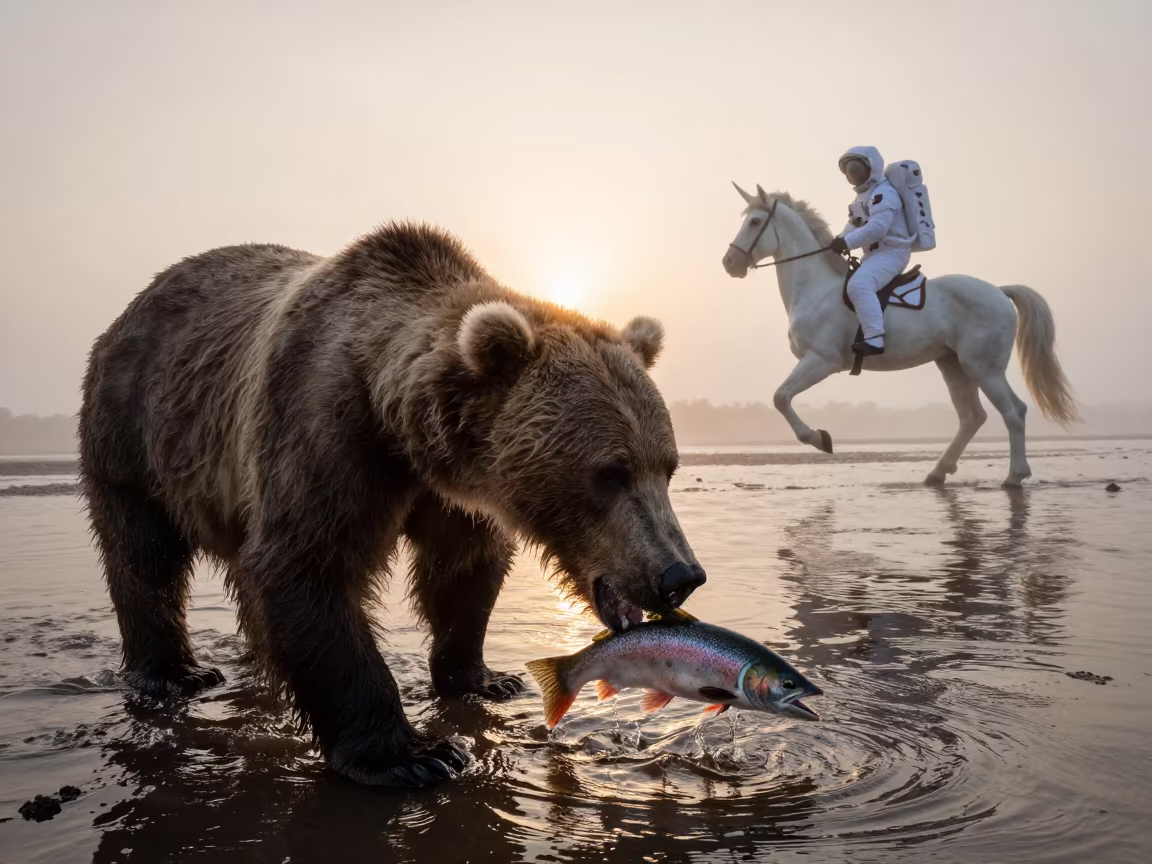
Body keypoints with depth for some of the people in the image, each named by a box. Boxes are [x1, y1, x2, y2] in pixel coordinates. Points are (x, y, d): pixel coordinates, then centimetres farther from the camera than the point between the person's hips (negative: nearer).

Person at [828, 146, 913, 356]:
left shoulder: (883, 193, -16)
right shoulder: (862, 196, 19)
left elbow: (877, 227, -28)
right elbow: (854, 225, 16)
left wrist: (848, 242, -30)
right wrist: (840, 240, -5)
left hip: (891, 252, -11)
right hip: (875, 253, 11)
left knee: (859, 284, -33)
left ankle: (874, 339, -40)